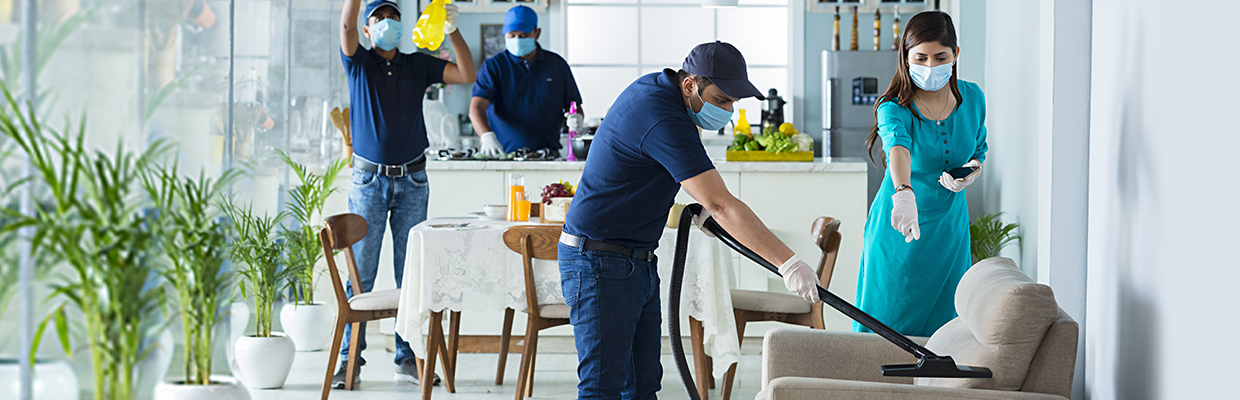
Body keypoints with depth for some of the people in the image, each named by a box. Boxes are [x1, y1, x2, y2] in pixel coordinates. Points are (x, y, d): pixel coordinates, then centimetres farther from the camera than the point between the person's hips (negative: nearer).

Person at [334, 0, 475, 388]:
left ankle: (407, 359, 9)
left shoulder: (418, 65, 8)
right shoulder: (359, 63, 2)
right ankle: (350, 358, 5)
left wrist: (453, 32, -14)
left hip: (412, 181, 2)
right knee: (360, 272, -1)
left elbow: (466, 75, -1)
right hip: (369, 178, -2)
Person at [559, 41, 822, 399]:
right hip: (600, 262, -10)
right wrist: (788, 263, -27)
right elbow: (721, 205, -28)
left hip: (639, 261, 10)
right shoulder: (664, 121, -24)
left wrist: (703, 201, 12)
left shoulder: (654, 86, 7)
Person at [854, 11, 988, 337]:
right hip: (898, 234, -4)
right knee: (885, 327, 1)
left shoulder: (972, 98, -4)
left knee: (944, 325, 9)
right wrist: (904, 193, -62)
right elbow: (898, 147, -42)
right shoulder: (895, 108, -19)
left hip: (950, 228, 4)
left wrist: (973, 171, -10)